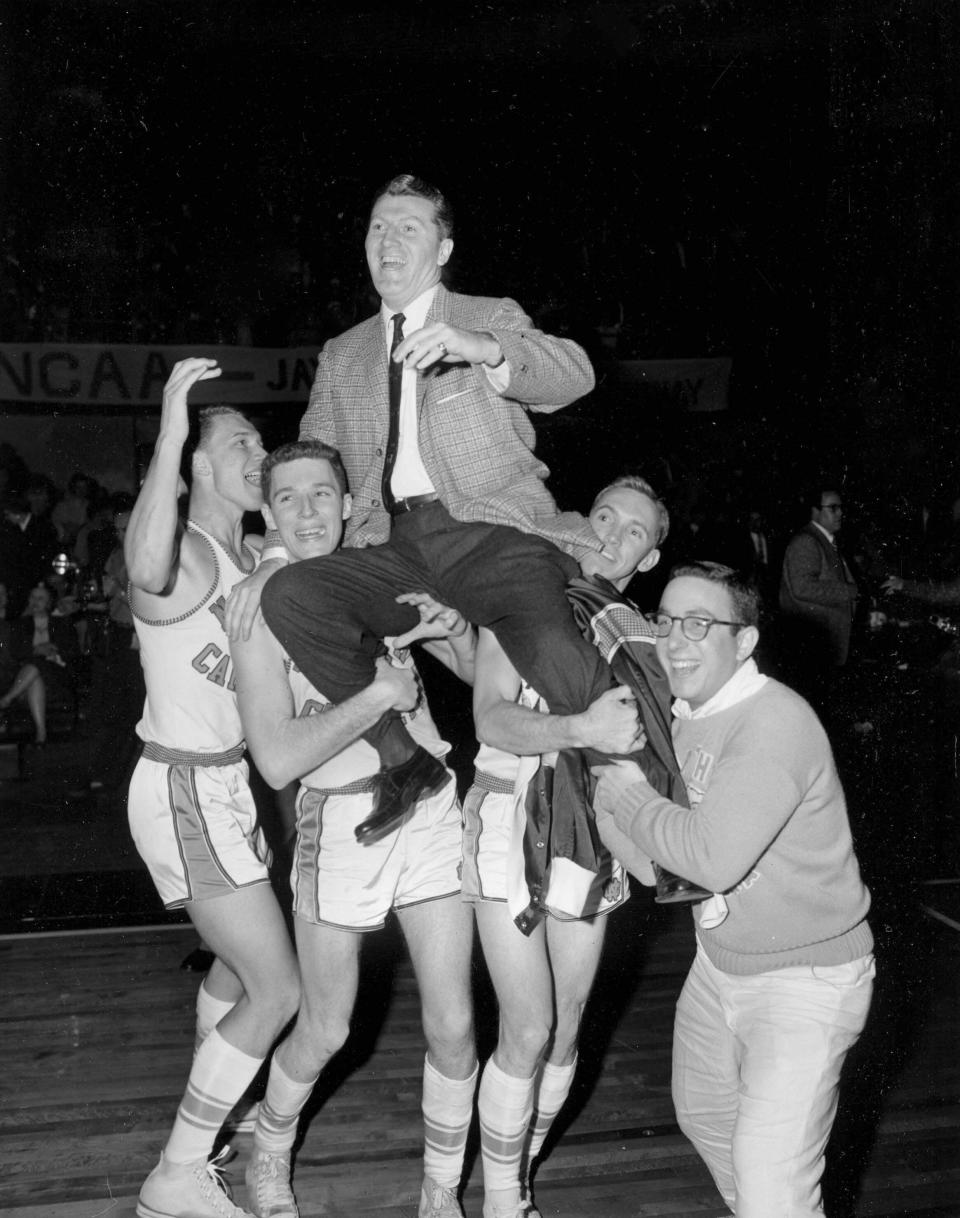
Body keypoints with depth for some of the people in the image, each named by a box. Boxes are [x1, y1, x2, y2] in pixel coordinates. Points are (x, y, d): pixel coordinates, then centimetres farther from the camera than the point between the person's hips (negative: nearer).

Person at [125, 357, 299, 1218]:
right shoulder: (186, 554, -21)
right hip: (186, 794, -9)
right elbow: (147, 572, -47)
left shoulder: (252, 559, 7)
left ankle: (210, 1134, 43)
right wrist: (170, 431, -46)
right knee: (278, 990, -6)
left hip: (226, 784, 9)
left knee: (239, 965, 24)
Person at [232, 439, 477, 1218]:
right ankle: (269, 1154, 41)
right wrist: (380, 693, -19)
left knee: (453, 1027, 5)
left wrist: (457, 628, -11)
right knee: (326, 1034, 9)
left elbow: (482, 672, 10)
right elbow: (278, 759, -19)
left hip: (432, 806, 3)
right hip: (342, 823, -3)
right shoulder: (263, 611, -7)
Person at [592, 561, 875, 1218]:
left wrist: (630, 793, -18)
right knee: (704, 1114, 26)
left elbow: (713, 857, -32)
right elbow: (650, 858, 4)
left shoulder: (776, 722, -25)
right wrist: (606, 772, -13)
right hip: (720, 961, 9)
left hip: (806, 974, -9)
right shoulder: (682, 717, 3)